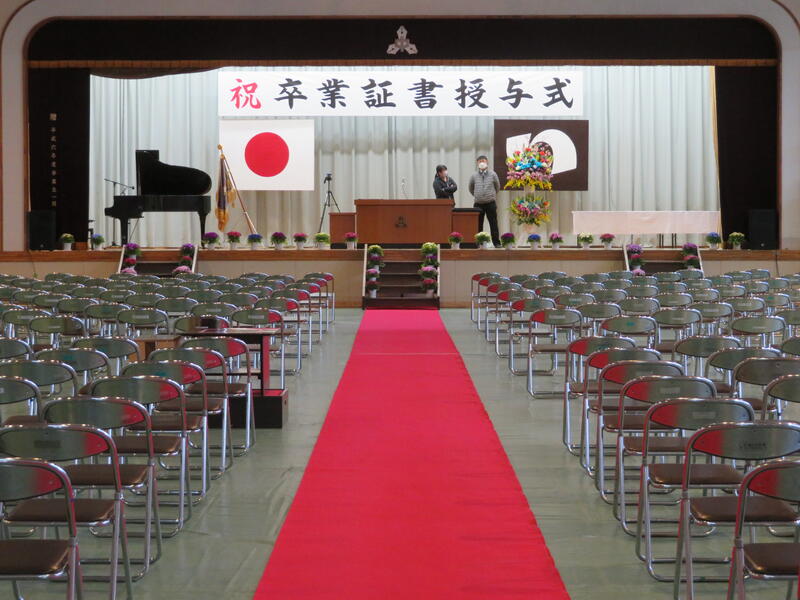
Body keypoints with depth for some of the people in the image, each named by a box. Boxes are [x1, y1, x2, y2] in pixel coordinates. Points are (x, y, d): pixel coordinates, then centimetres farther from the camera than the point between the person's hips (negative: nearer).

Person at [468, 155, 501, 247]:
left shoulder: (492, 174, 1)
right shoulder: (474, 175, 4)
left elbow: (497, 187, 13)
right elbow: (471, 188, 19)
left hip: (490, 203, -2)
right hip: (478, 204, 2)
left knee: (493, 224, -2)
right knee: (478, 224, 4)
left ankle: (496, 242, -1)